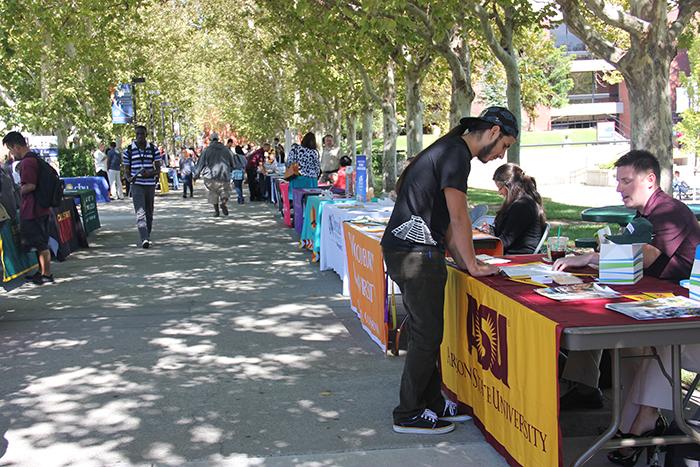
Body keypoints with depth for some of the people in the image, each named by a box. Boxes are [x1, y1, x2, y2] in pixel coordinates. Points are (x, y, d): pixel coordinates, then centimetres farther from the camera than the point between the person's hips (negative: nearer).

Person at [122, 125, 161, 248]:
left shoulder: (153, 149, 5)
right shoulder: (129, 150, 3)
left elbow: (158, 169, 6)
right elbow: (126, 169, 8)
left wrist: (149, 173, -15)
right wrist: (130, 179, -14)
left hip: (150, 185, 2)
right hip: (137, 185, -2)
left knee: (149, 214, 12)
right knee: (140, 213, -14)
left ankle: (147, 237, 27)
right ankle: (144, 240, -24)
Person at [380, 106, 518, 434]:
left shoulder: (448, 150, 21)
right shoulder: (457, 154, -11)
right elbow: (458, 218, -14)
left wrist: (462, 261, 16)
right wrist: (473, 266, -6)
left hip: (405, 251, 10)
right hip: (416, 253, -10)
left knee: (425, 332, 15)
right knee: (427, 336, -2)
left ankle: (432, 403, 24)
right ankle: (409, 415, 7)